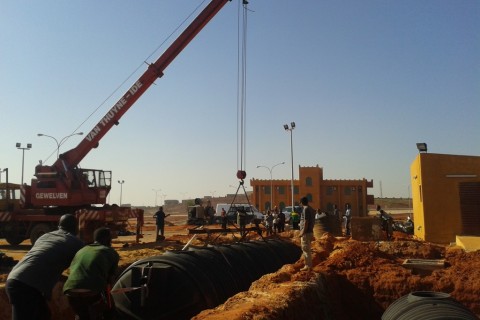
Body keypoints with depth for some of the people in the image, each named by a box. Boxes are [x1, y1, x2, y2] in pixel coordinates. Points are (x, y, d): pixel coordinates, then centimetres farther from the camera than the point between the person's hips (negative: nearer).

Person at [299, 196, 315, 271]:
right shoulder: (312, 209, 14)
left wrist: (303, 232, -19)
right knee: (308, 249, 15)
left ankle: (308, 266, 0)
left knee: (306, 250, -4)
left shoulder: (306, 209, -14)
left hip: (306, 232, -10)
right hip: (310, 231, 10)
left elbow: (306, 222, -20)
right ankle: (308, 265, 22)